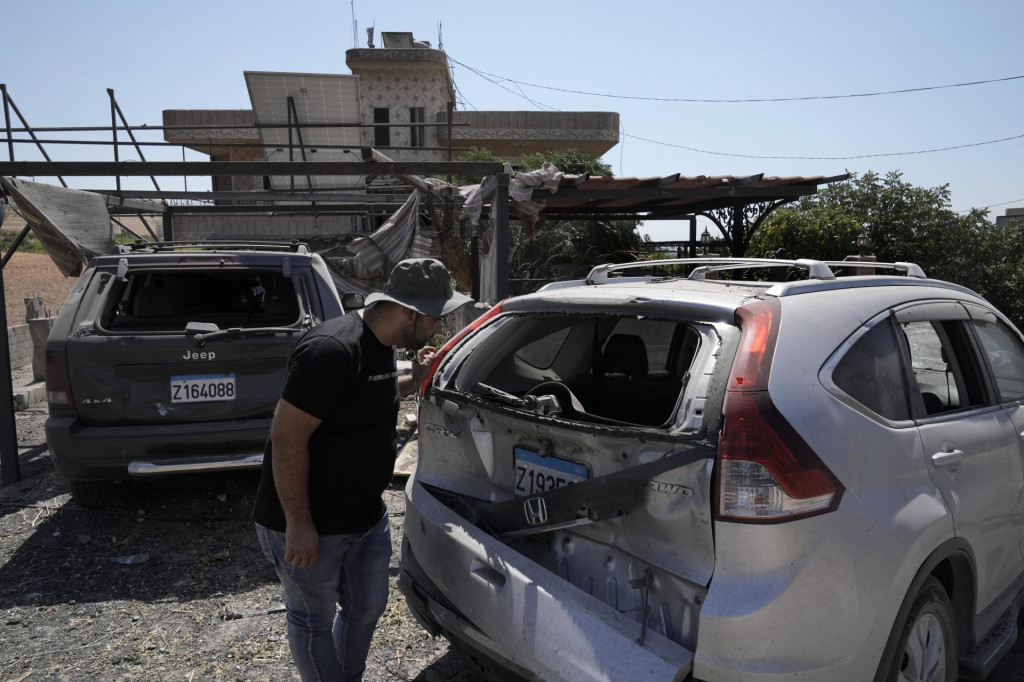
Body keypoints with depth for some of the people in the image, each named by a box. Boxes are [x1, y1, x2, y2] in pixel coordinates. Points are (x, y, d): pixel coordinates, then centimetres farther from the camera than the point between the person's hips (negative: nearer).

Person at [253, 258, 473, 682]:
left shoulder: (383, 344, 2)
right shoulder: (331, 349, -27)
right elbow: (286, 438, -26)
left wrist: (414, 380, 9)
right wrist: (298, 525, -22)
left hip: (367, 515, 9)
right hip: (309, 526, -9)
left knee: (367, 606, 22)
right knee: (314, 621, 13)